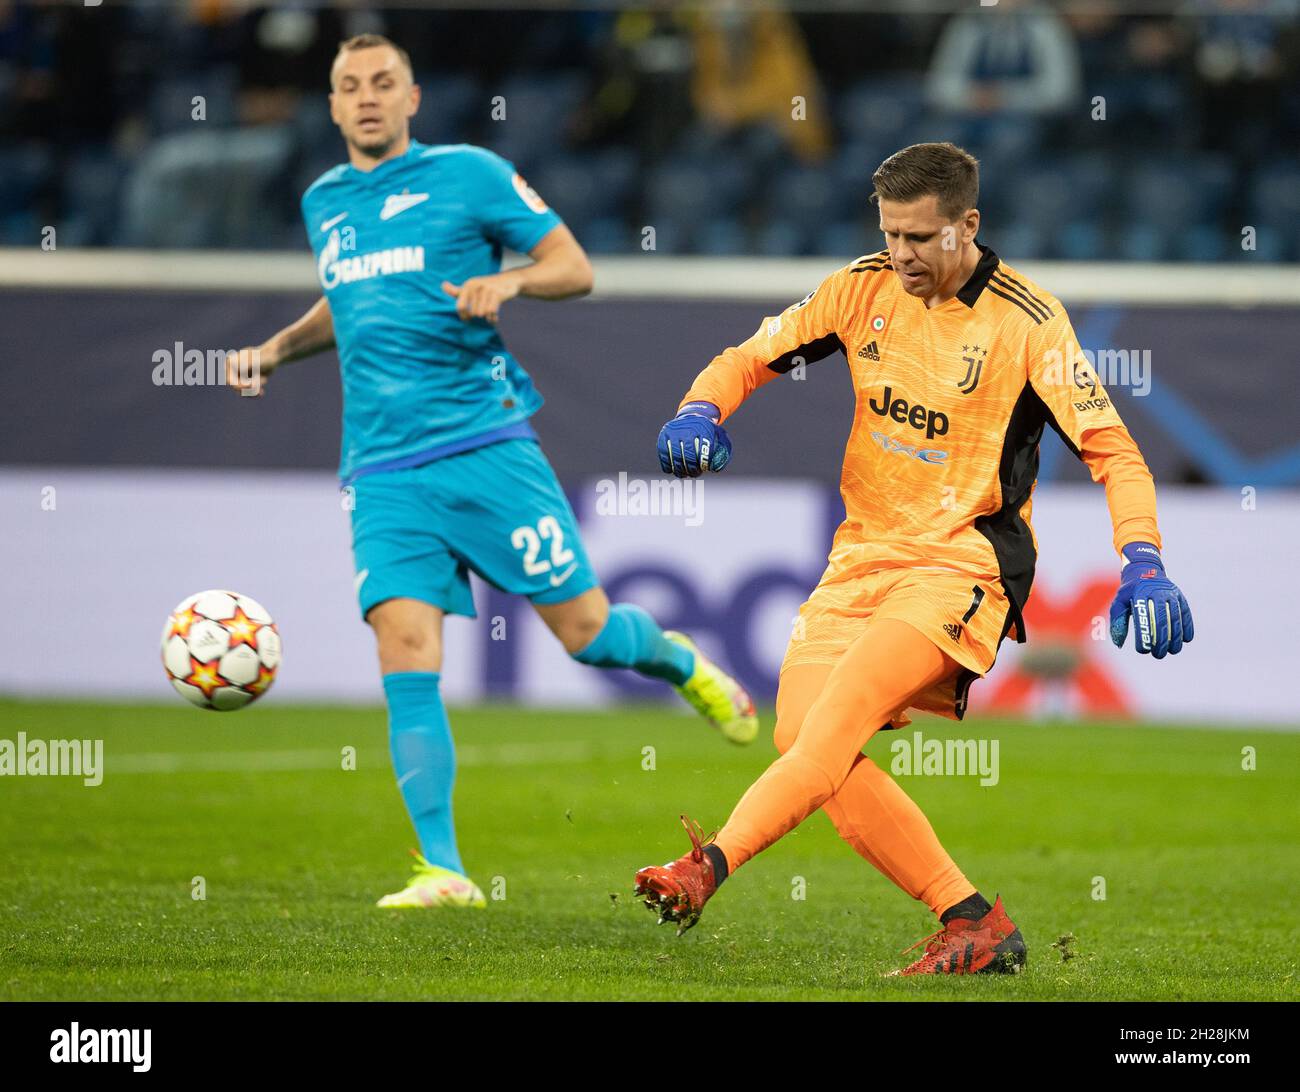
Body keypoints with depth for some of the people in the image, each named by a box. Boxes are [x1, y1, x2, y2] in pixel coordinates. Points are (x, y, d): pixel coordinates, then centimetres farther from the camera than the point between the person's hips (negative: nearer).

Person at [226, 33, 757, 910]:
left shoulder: (469, 174, 1)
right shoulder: (323, 203, 16)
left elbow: (575, 269, 2)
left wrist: (507, 280, -18)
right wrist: (276, 350, 19)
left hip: (485, 446, -3)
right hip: (385, 473, 3)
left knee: (587, 630, -2)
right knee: (406, 651, -12)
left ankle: (681, 661, 34)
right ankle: (443, 871, -10)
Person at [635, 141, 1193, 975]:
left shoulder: (1026, 320, -11)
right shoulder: (866, 288, 3)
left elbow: (1111, 449, -11)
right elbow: (754, 356, 11)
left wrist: (1143, 565, -25)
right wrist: (702, 411, -12)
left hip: (963, 562, -6)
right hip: (863, 553, 6)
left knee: (842, 710, -28)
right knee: (803, 740, -9)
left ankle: (707, 871, -39)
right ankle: (975, 927, -4)